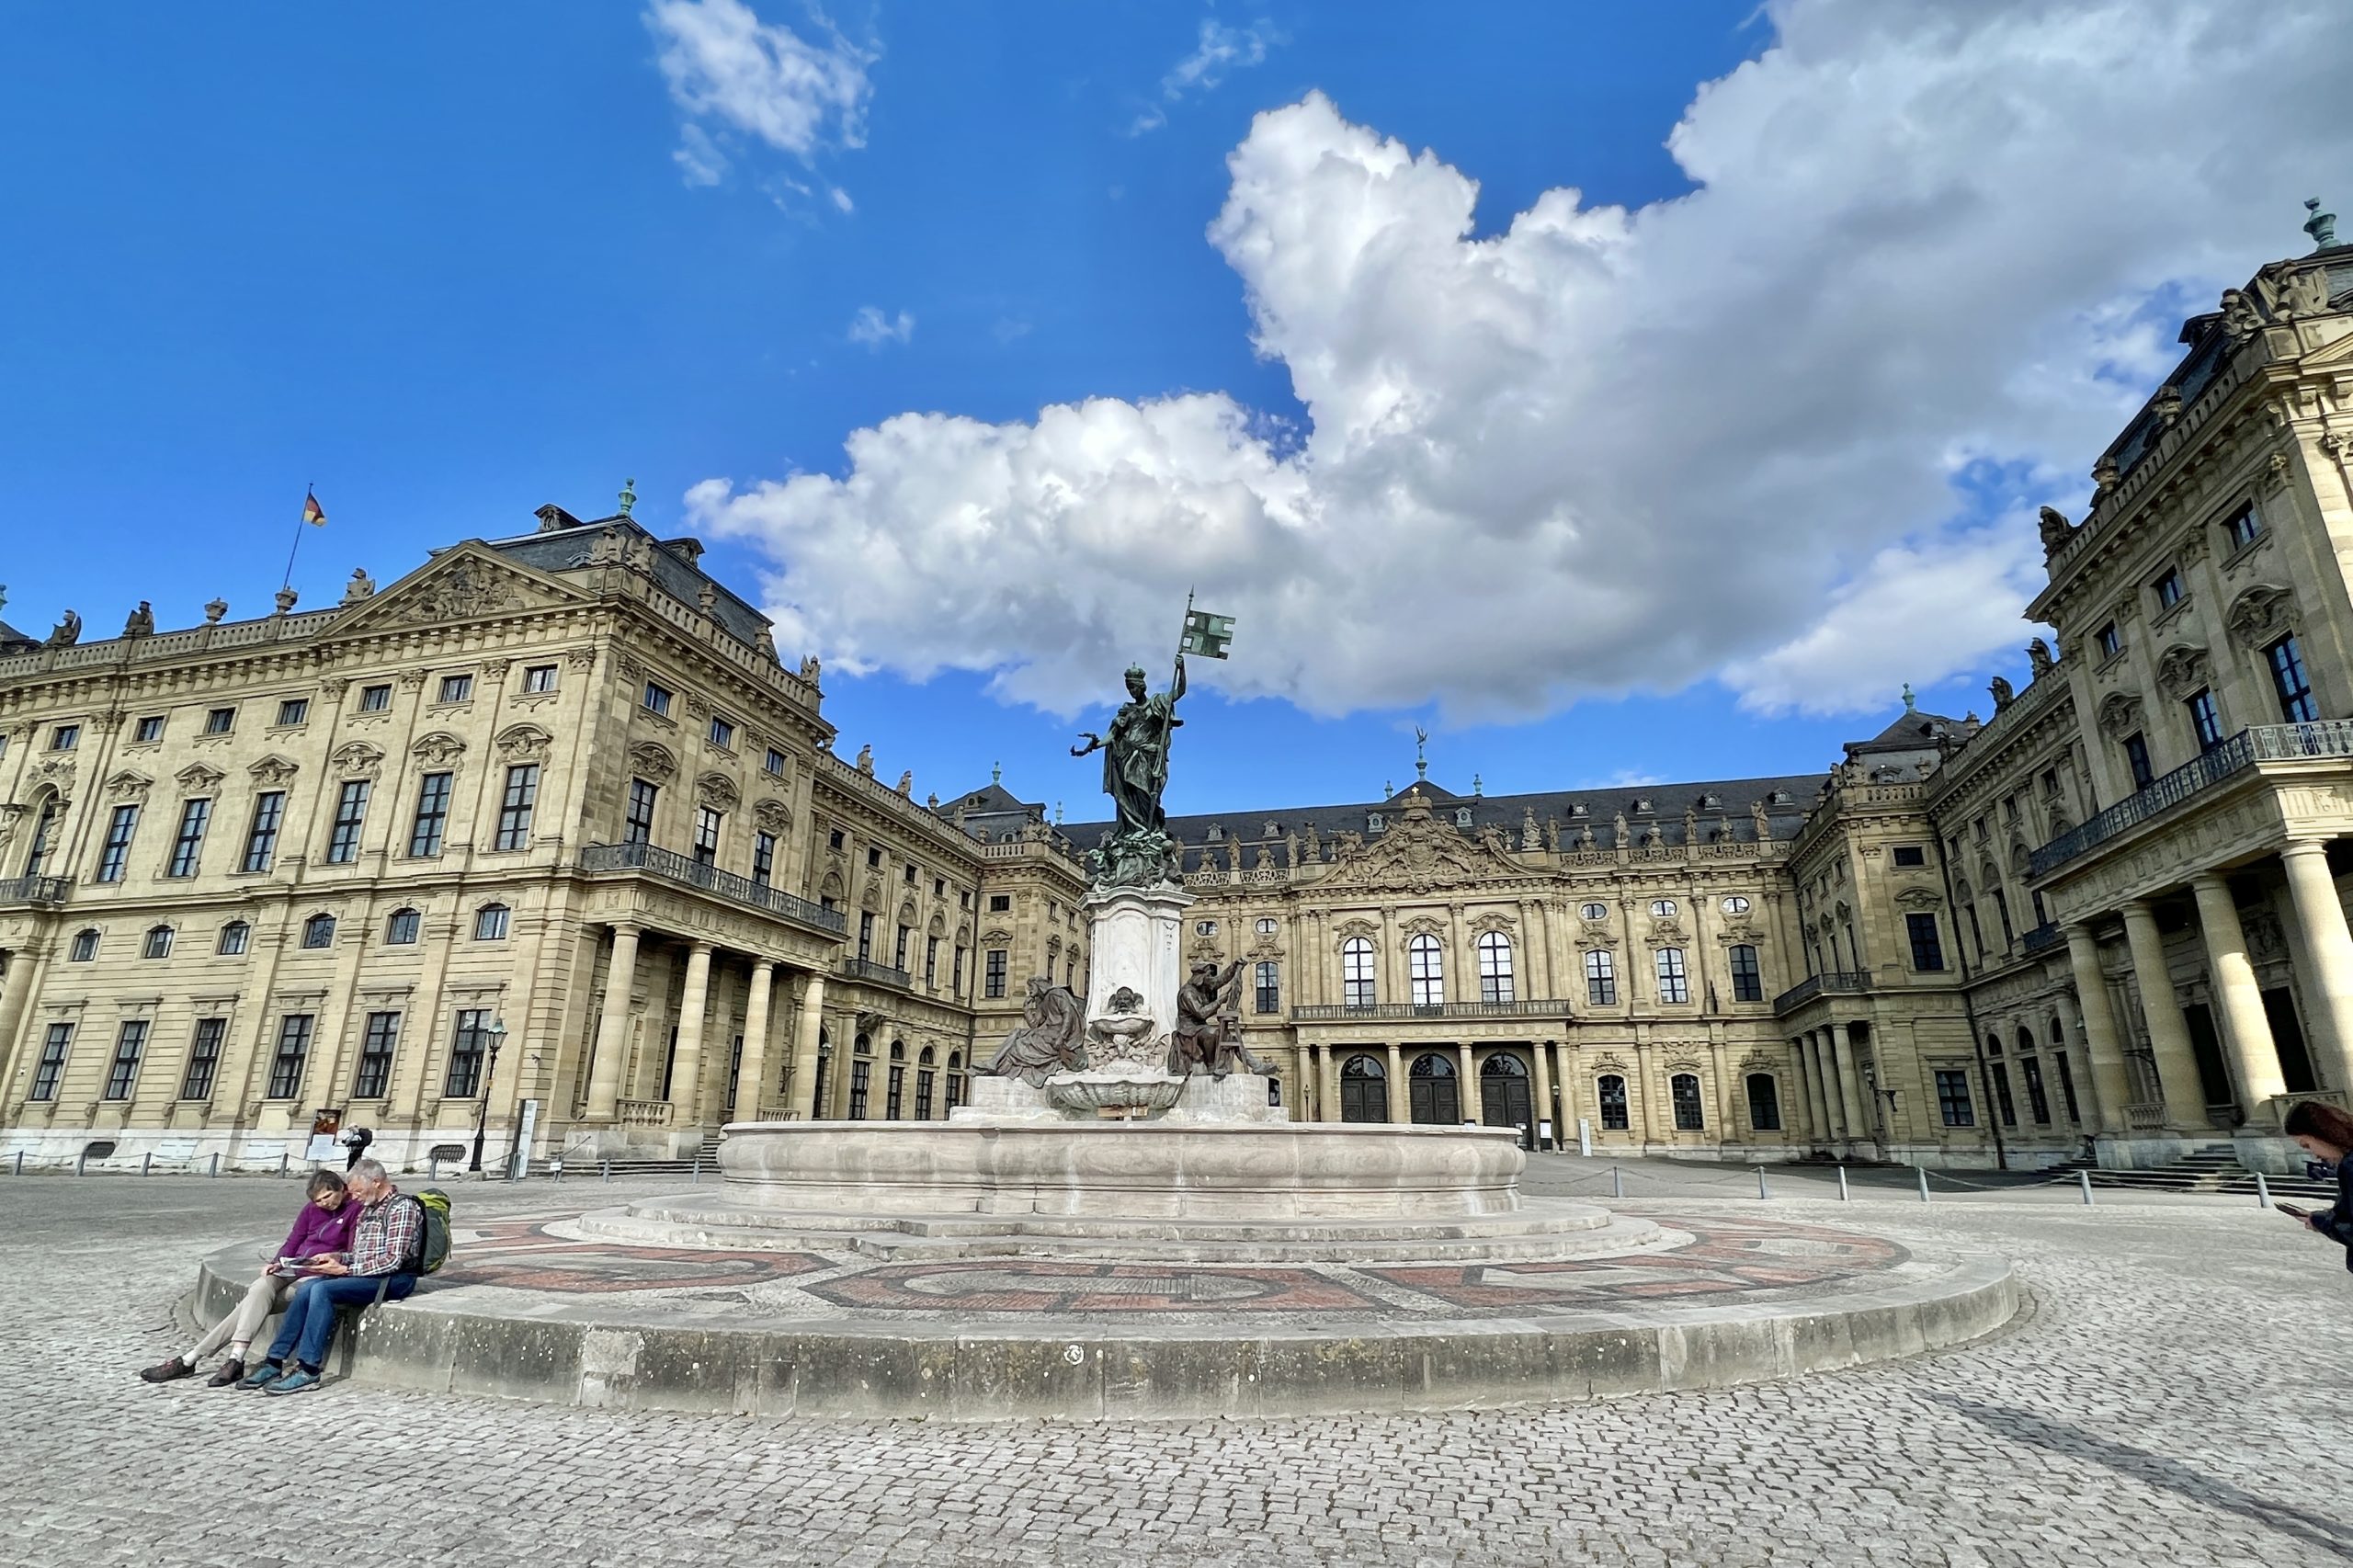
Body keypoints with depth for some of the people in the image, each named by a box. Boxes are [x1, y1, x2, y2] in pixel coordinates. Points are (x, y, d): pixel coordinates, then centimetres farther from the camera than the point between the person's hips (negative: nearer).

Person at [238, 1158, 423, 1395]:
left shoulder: (403, 1207, -11)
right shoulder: (368, 1209, 19)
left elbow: (393, 1260, -17)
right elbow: (360, 1254, 23)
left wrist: (345, 1269, -14)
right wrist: (336, 1258, 4)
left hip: (394, 1279, -9)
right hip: (366, 1275, 9)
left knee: (322, 1290, -23)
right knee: (306, 1288, -10)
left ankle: (308, 1371, -22)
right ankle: (274, 1361, -10)